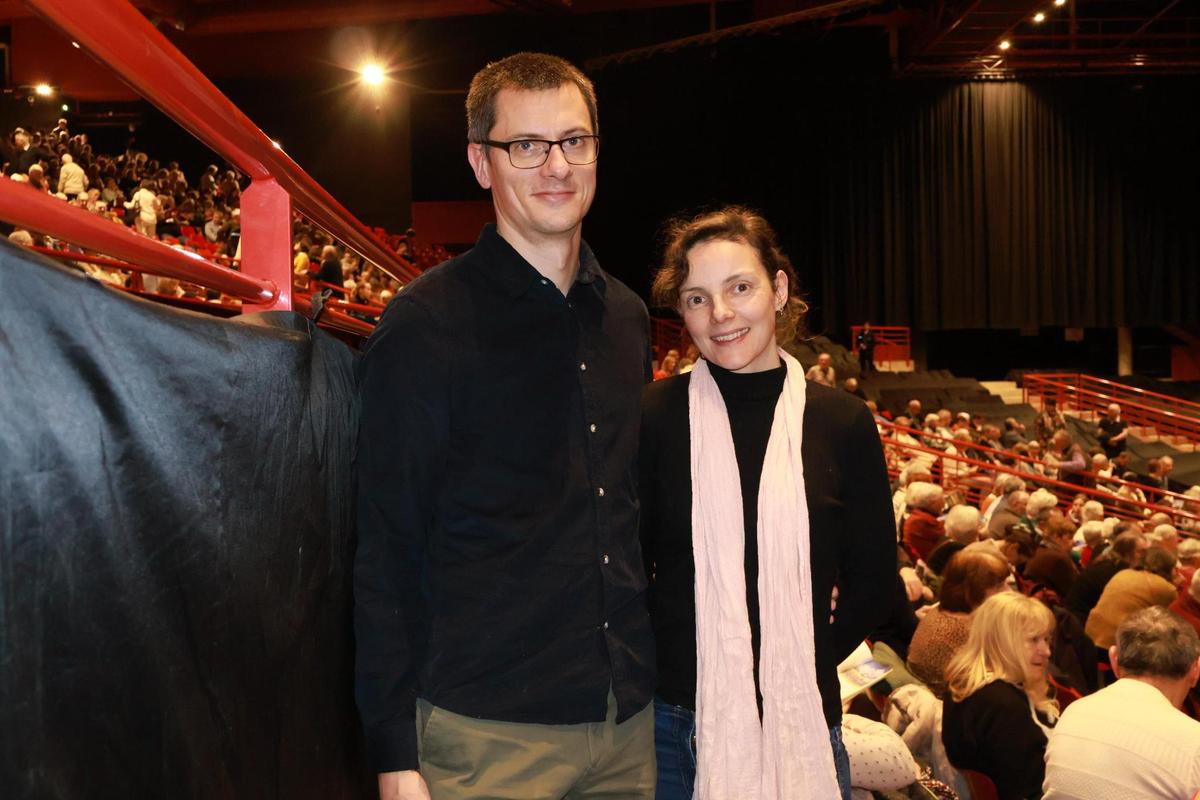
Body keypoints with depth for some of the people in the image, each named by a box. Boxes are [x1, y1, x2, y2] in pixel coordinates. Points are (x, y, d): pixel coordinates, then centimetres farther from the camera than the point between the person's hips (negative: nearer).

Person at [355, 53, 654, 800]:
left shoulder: (628, 317, 7)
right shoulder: (425, 323, -10)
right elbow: (386, 550, -10)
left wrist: (648, 669, 15)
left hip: (632, 719, 6)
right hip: (487, 735, -5)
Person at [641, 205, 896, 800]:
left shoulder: (843, 423, -2)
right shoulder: (654, 416, -6)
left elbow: (872, 584, 5)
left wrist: (799, 671, 4)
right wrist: (660, 667, -2)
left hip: (803, 723, 1)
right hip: (676, 721, -1)